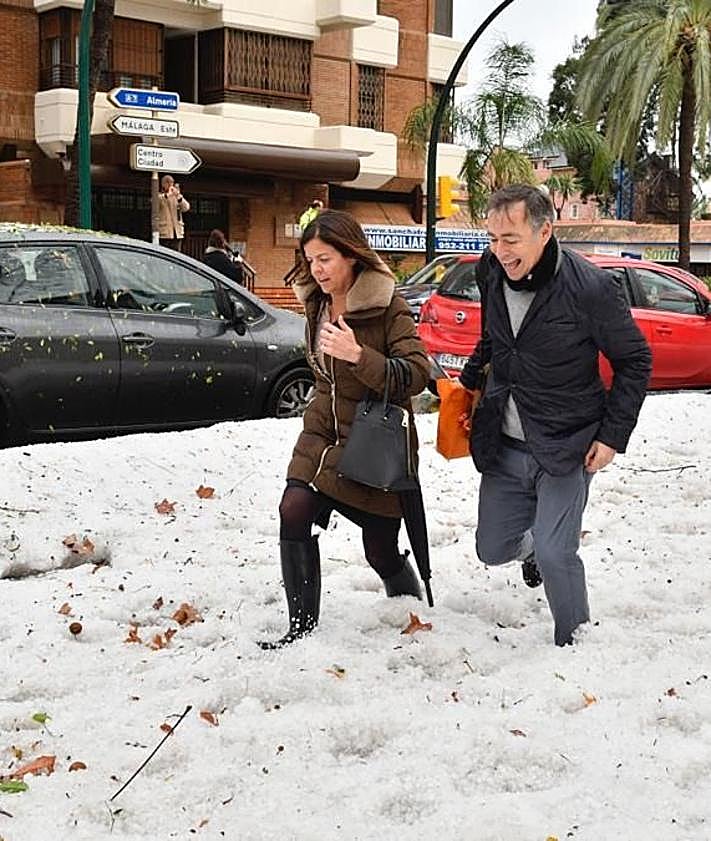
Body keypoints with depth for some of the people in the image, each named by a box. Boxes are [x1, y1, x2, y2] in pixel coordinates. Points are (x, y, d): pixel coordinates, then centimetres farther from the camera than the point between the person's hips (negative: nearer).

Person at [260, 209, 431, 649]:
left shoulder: (388, 307, -16)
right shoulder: (317, 303, 6)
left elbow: (418, 374, -25)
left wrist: (359, 356, -36)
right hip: (323, 434, 6)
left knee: (381, 550, 4)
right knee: (294, 512, -17)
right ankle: (302, 625, -7)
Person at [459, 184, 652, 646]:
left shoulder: (590, 287, -20)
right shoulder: (492, 271, -3)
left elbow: (635, 362, -7)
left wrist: (613, 435, -10)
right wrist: (469, 380, 7)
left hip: (566, 448, -5)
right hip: (504, 446, 6)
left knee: (555, 555, -14)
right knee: (493, 549, 13)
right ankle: (537, 543, 48)